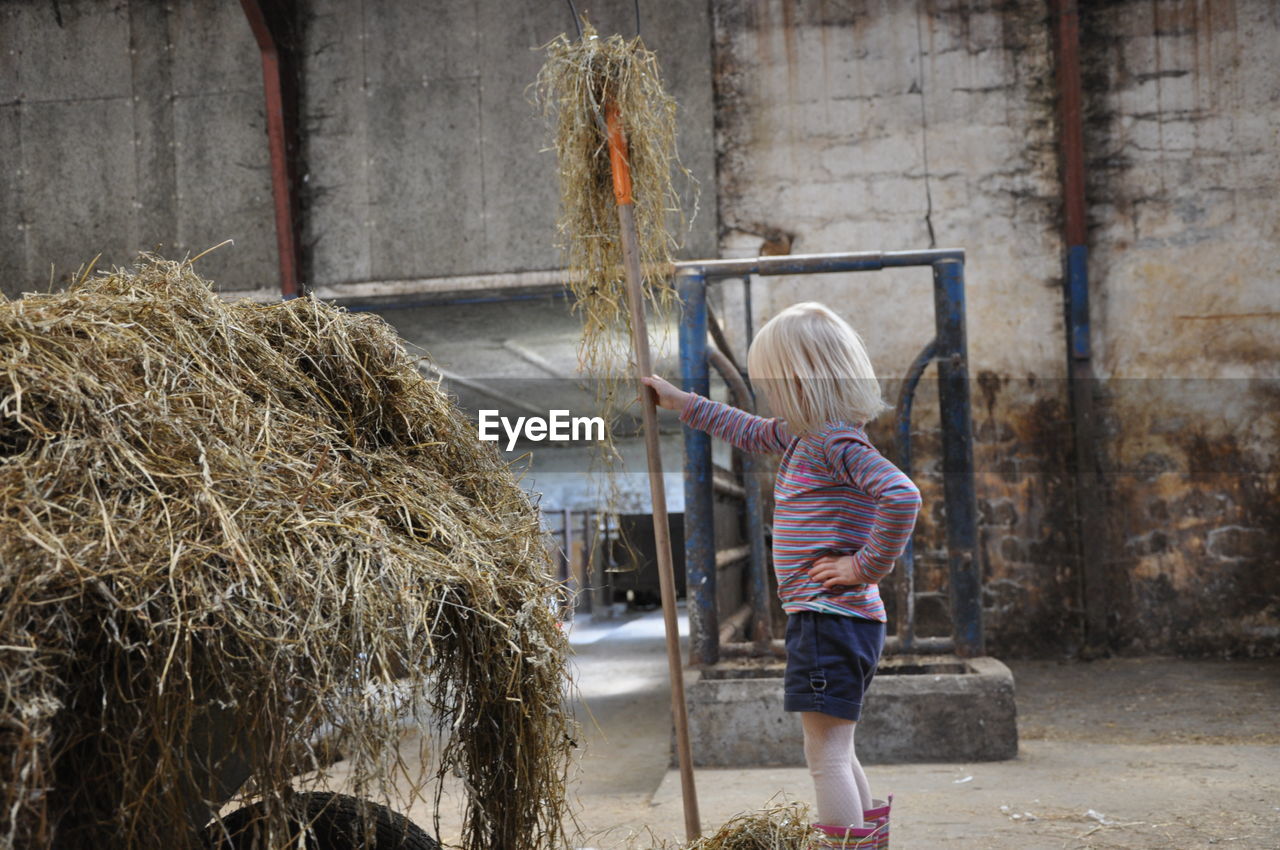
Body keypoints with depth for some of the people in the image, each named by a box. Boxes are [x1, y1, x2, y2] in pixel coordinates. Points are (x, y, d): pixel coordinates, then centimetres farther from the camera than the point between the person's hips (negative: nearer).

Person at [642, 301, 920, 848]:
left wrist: (868, 566, -22)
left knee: (827, 756, -9)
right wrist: (681, 403, 40)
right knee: (833, 754, 19)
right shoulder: (804, 435, 15)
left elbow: (902, 495, -30)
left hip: (831, 618, -10)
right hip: (825, 619, 10)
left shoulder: (836, 441, -15)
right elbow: (749, 432, 34)